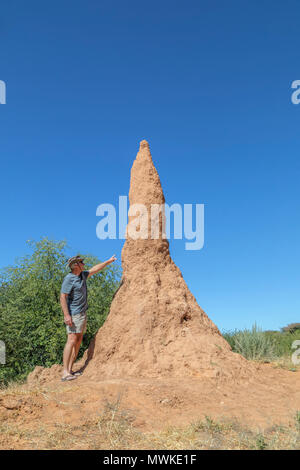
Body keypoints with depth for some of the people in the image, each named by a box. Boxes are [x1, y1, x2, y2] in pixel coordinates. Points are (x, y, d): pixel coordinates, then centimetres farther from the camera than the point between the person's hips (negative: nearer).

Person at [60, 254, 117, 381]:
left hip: (82, 313, 9)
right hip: (73, 314, -9)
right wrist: (66, 315, -25)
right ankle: (65, 373, -12)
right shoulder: (69, 279, -14)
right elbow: (62, 297, -19)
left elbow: (94, 269, 27)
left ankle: (70, 369, 12)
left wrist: (109, 261, 30)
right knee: (72, 340, -14)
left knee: (79, 340, 7)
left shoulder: (82, 275, 12)